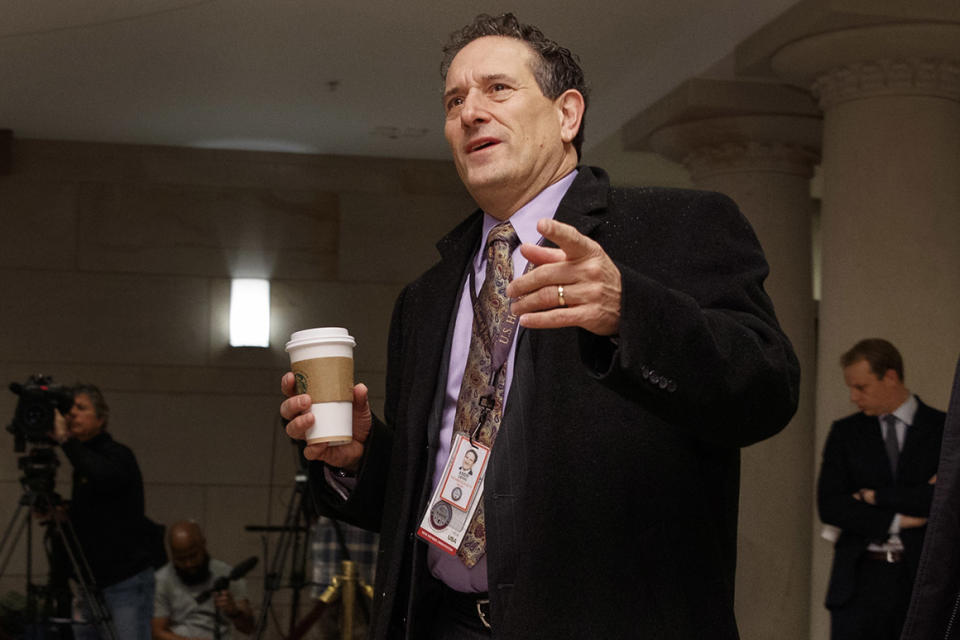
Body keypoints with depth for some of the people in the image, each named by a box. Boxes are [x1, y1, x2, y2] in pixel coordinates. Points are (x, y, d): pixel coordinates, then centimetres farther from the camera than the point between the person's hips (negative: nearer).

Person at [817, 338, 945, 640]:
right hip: (861, 580, 1)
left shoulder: (944, 430, 3)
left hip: (924, 579, -1)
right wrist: (897, 520, -7)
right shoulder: (845, 432, 10)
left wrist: (875, 496, -8)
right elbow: (829, 505, 0)